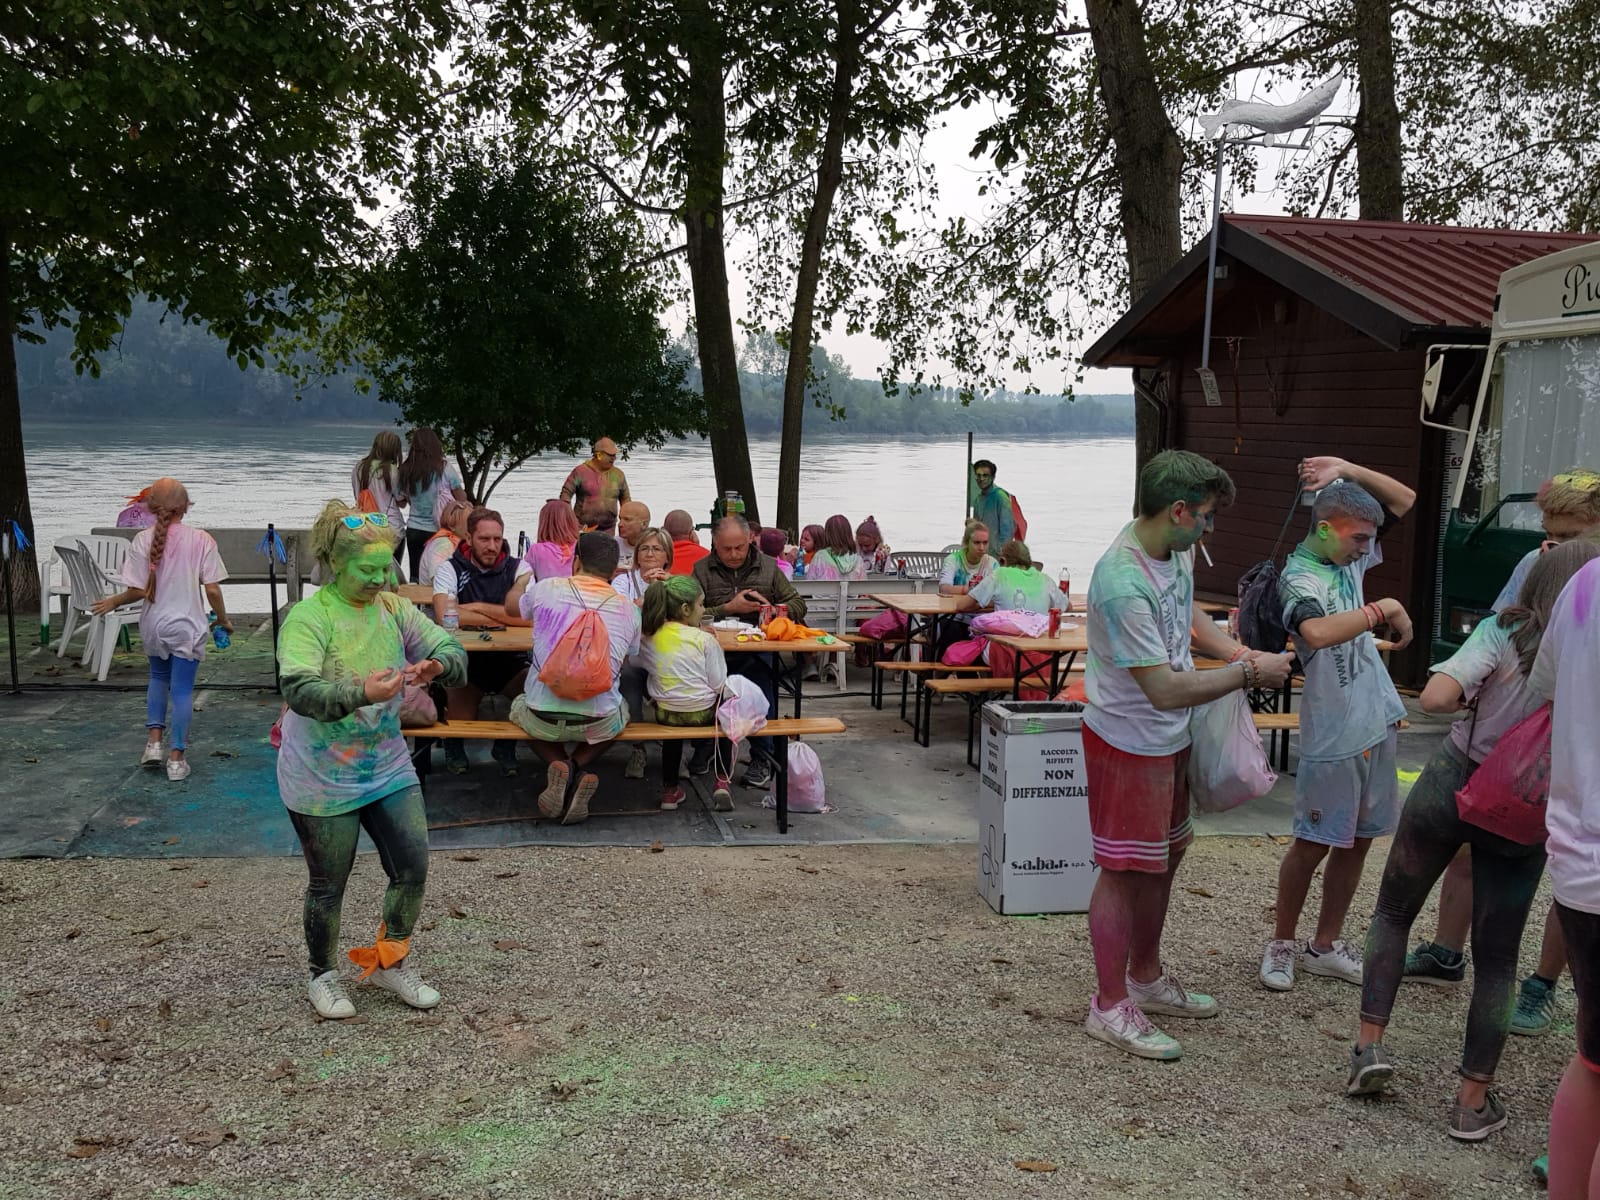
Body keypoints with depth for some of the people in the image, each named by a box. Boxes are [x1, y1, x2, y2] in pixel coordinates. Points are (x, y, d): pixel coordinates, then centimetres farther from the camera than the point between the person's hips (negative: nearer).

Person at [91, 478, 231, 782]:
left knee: (159, 677, 26)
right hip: (187, 626, -2)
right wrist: (224, 620, 5)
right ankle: (176, 758, 7)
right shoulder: (201, 540, -11)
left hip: (153, 626, 2)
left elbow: (138, 591, -8)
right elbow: (212, 589, -10)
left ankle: (154, 740, 20)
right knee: (182, 689, 4)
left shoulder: (142, 540, -8)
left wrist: (113, 602, 12)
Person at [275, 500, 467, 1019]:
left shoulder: (394, 609, 0)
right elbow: (300, 691, -30)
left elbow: (454, 652, -3)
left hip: (388, 767, 5)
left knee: (413, 869, 7)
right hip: (323, 778, -5)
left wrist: (436, 665, -27)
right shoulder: (307, 618, -17)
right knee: (329, 884, 10)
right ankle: (323, 974, 34)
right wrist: (361, 693, -47)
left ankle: (390, 961, 31)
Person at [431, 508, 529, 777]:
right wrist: (503, 617, -13)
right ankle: (454, 745, 7)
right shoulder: (450, 569, -1)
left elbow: (528, 617, -17)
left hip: (509, 657, 2)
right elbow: (445, 616, -21)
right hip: (466, 657, -1)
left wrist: (477, 607, -14)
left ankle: (506, 746, 4)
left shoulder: (517, 569, 1)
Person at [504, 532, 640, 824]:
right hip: (598, 724, 1)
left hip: (542, 720, 0)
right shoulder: (629, 610, 0)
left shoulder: (546, 589, -3)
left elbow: (511, 607, 20)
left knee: (519, 705, 35)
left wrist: (522, 579, 43)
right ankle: (577, 767, 8)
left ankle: (558, 764, 6)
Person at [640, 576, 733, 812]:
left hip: (665, 713, 3)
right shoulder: (705, 639, -15)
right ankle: (722, 781, 14)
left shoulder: (648, 637, -5)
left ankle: (670, 788, 35)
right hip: (702, 713, -3)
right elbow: (718, 685, -12)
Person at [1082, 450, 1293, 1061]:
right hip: (1128, 741, -10)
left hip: (1168, 737, 10)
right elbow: (1165, 690, -29)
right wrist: (1247, 674, -19)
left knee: (1163, 855, 21)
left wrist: (1236, 651, 5)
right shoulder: (1123, 585, -31)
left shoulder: (1175, 550, -2)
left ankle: (1146, 977, 39)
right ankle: (1111, 1005, 15)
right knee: (1125, 870, 1)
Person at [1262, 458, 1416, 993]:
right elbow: (1317, 633, -40)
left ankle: (1326, 946, 27)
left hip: (1376, 723, 8)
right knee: (1312, 844, 3)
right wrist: (1383, 609, -29)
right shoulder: (1299, 578, -18)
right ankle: (1281, 944, 20)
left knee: (1357, 840, 14)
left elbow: (1405, 500, 15)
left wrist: (1347, 471, 0)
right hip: (1332, 734, -8)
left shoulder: (1349, 558, 7)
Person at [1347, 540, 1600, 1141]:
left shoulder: (1505, 633, -12)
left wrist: (1475, 698, -3)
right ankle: (1474, 1101, 17)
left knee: (1393, 912, 20)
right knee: (1496, 959, 13)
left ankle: (1369, 1044, 13)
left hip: (1452, 786, -1)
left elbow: (1434, 697, -24)